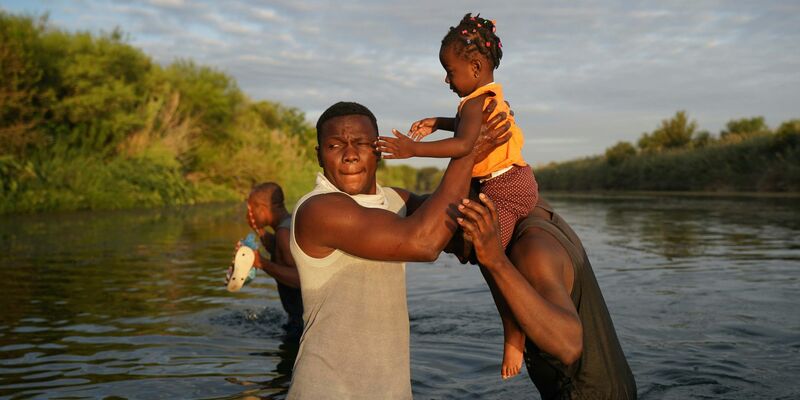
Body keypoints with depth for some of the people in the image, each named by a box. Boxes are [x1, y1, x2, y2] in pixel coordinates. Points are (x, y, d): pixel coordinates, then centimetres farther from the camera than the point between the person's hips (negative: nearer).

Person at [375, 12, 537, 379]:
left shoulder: (476, 103, -17)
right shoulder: (492, 97, 15)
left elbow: (464, 144, -35)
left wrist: (414, 149, -35)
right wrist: (438, 122, 25)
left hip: (502, 188, -11)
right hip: (516, 180, 11)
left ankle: (513, 337, -4)